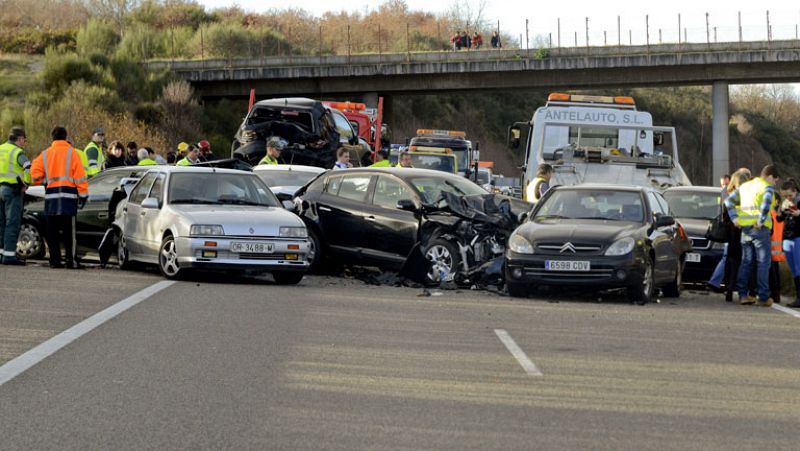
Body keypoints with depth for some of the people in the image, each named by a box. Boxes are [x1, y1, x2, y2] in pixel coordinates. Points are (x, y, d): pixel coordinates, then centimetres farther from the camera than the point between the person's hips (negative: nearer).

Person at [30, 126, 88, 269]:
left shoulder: (45, 154, 9)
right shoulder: (72, 153, 0)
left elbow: (35, 174, 3)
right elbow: (80, 175, -4)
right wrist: (83, 195, 0)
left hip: (50, 197, 3)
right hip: (68, 197, -3)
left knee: (52, 231, 8)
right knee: (69, 231, -2)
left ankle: (55, 260, 5)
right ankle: (71, 260, -6)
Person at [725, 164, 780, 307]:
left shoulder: (745, 186, 17)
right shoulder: (767, 187, -4)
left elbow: (729, 201, 12)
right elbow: (766, 204, -24)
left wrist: (734, 218, 7)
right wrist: (761, 221, -17)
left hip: (745, 229, 6)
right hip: (760, 230, -6)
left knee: (746, 262, 13)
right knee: (763, 263, 0)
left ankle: (742, 294, 10)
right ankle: (763, 297, -1)